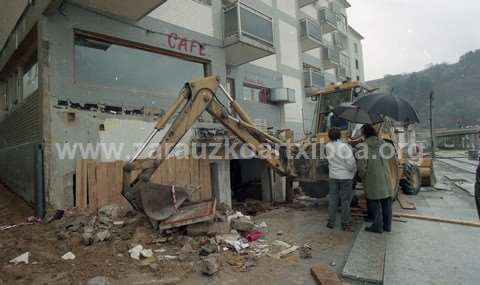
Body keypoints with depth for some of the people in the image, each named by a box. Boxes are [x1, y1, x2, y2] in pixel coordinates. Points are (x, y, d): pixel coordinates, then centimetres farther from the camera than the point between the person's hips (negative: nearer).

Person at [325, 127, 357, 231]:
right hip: (346, 177, -3)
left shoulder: (328, 147, -5)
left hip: (333, 176, 4)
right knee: (345, 200, 7)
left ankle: (331, 222, 18)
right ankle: (345, 224, 15)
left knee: (333, 199, 12)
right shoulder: (344, 146, -19)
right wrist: (354, 170, 0)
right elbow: (351, 162, -20)